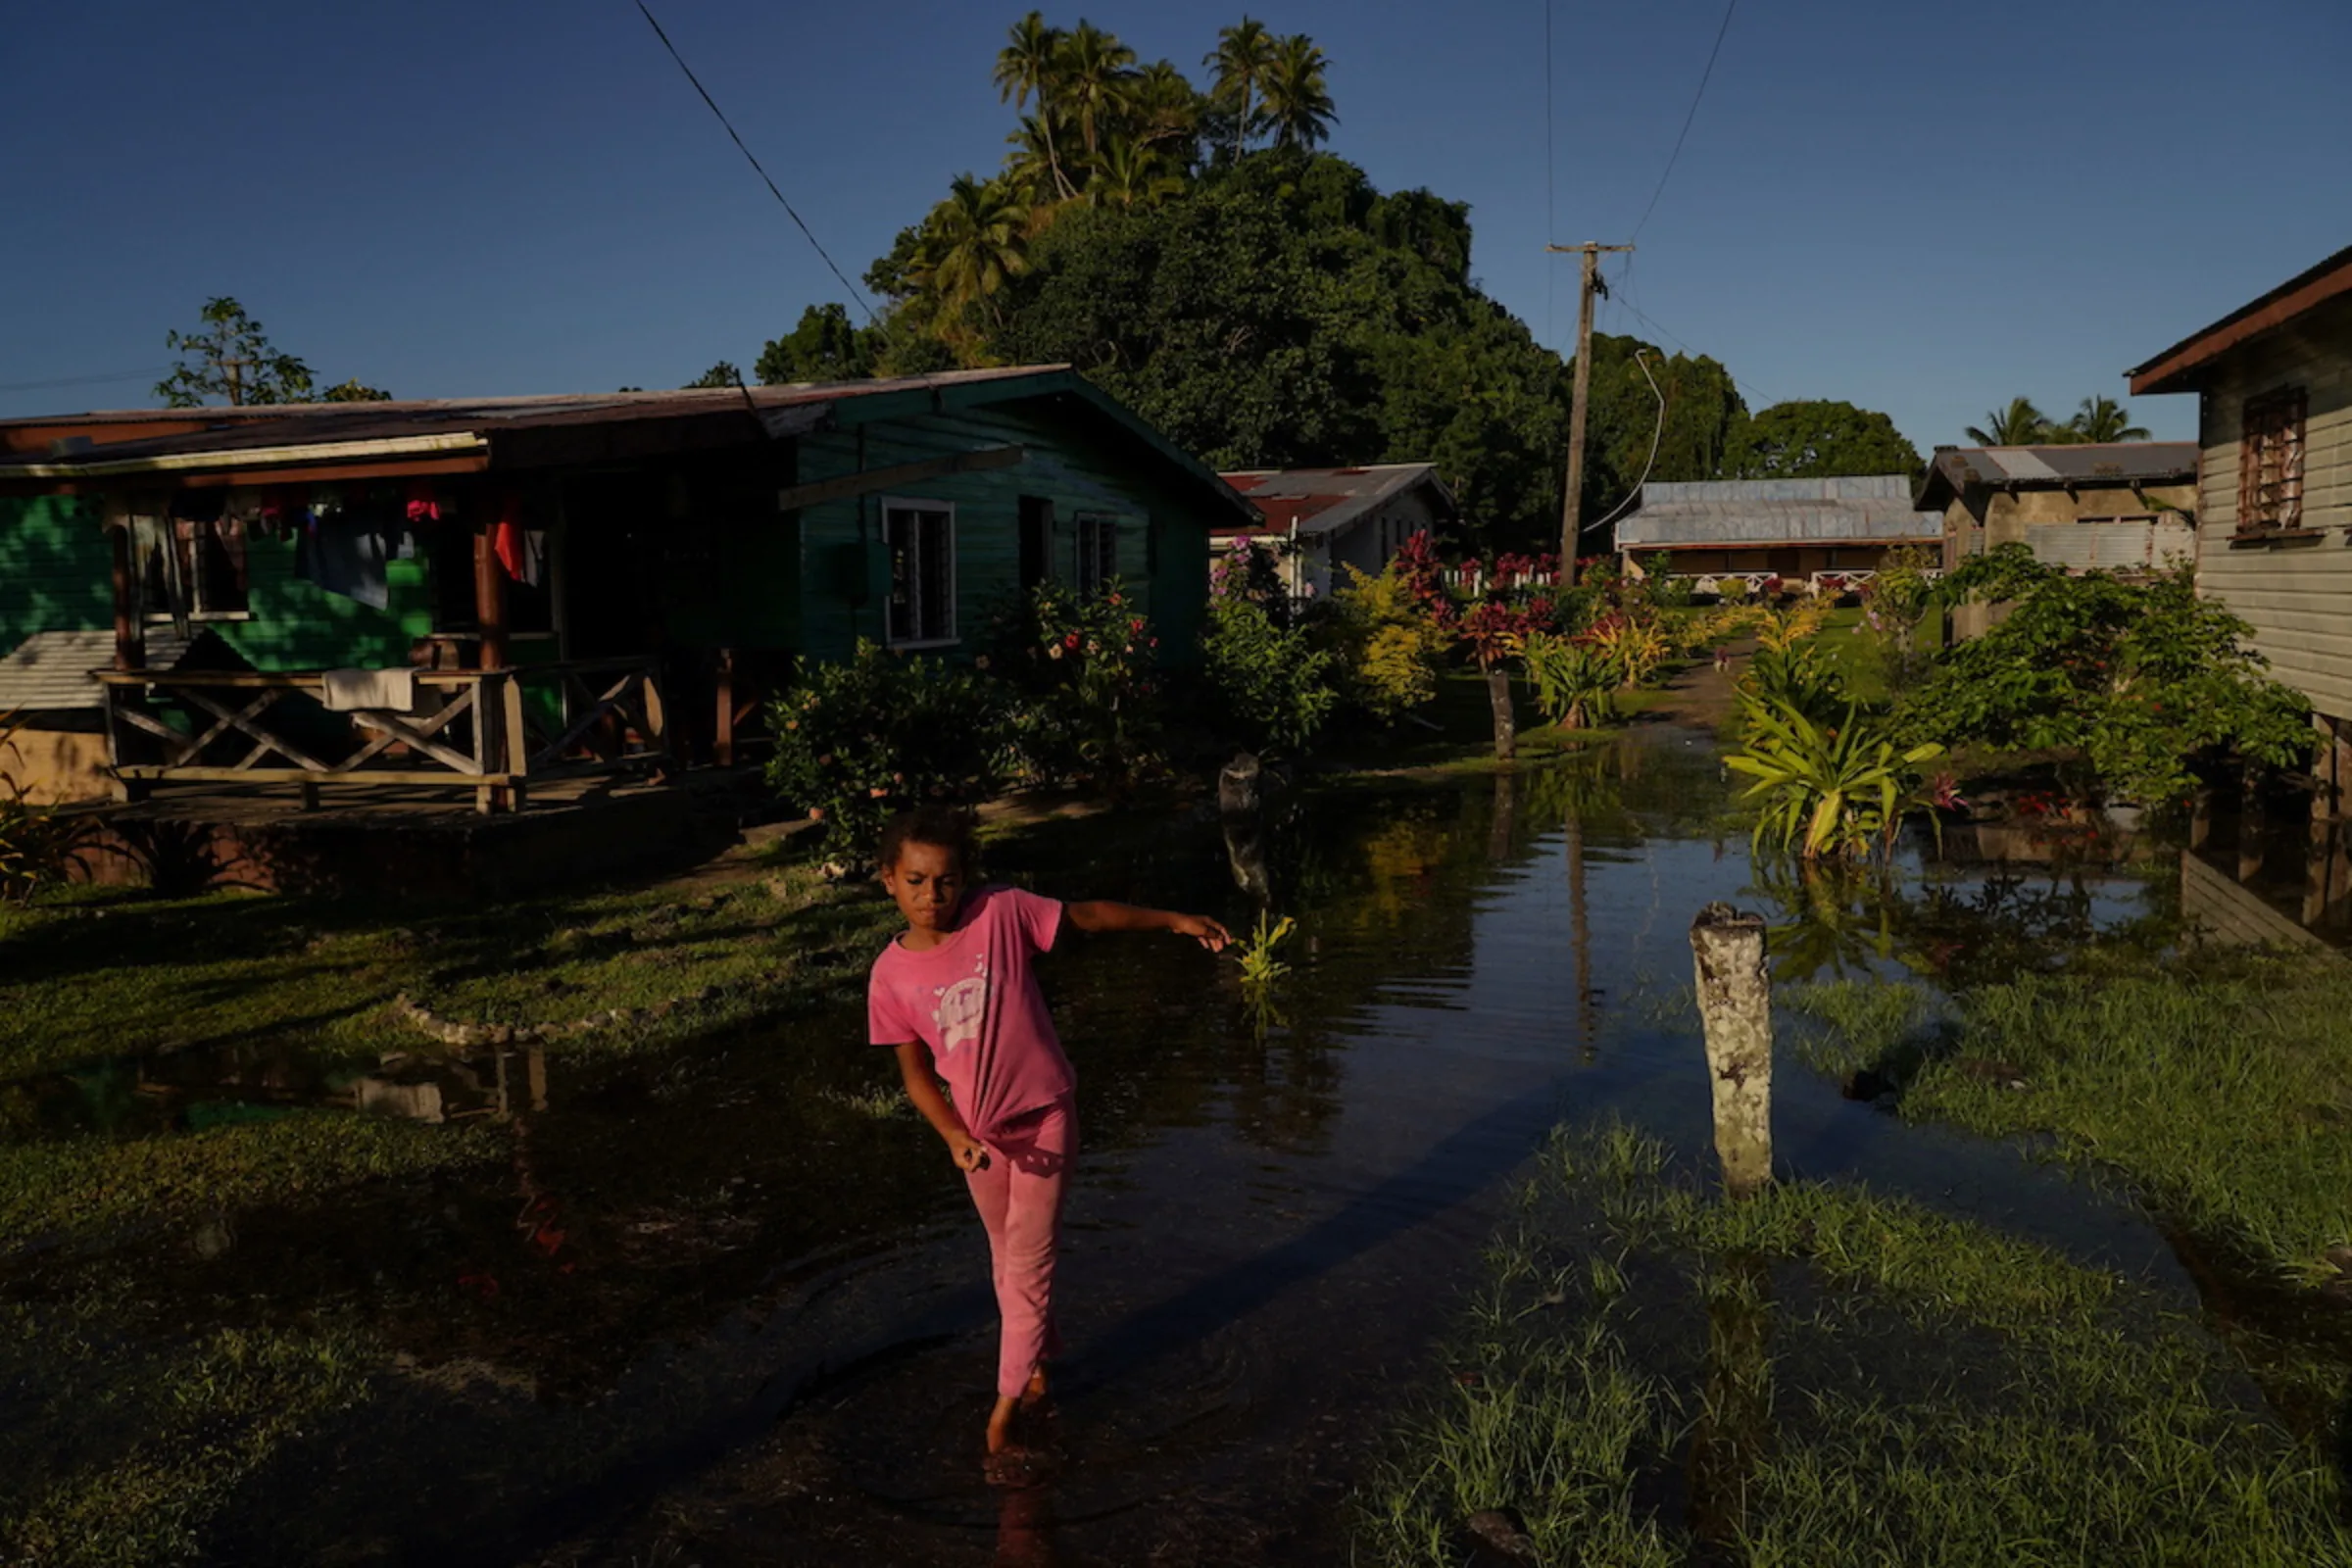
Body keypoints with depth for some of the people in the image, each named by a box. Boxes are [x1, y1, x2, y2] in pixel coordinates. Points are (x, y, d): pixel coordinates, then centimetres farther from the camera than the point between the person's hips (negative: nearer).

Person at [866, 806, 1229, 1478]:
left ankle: (1004, 1412, 10)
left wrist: (1175, 921, -8)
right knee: (1009, 1258, 20)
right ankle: (1037, 1365, 42)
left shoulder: (1001, 913, -17)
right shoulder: (891, 975, -11)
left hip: (1044, 1116, -3)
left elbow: (1088, 915, -6)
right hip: (978, 1131, 3)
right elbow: (915, 1071, -3)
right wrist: (955, 1137, -17)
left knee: (1029, 1260, -1)